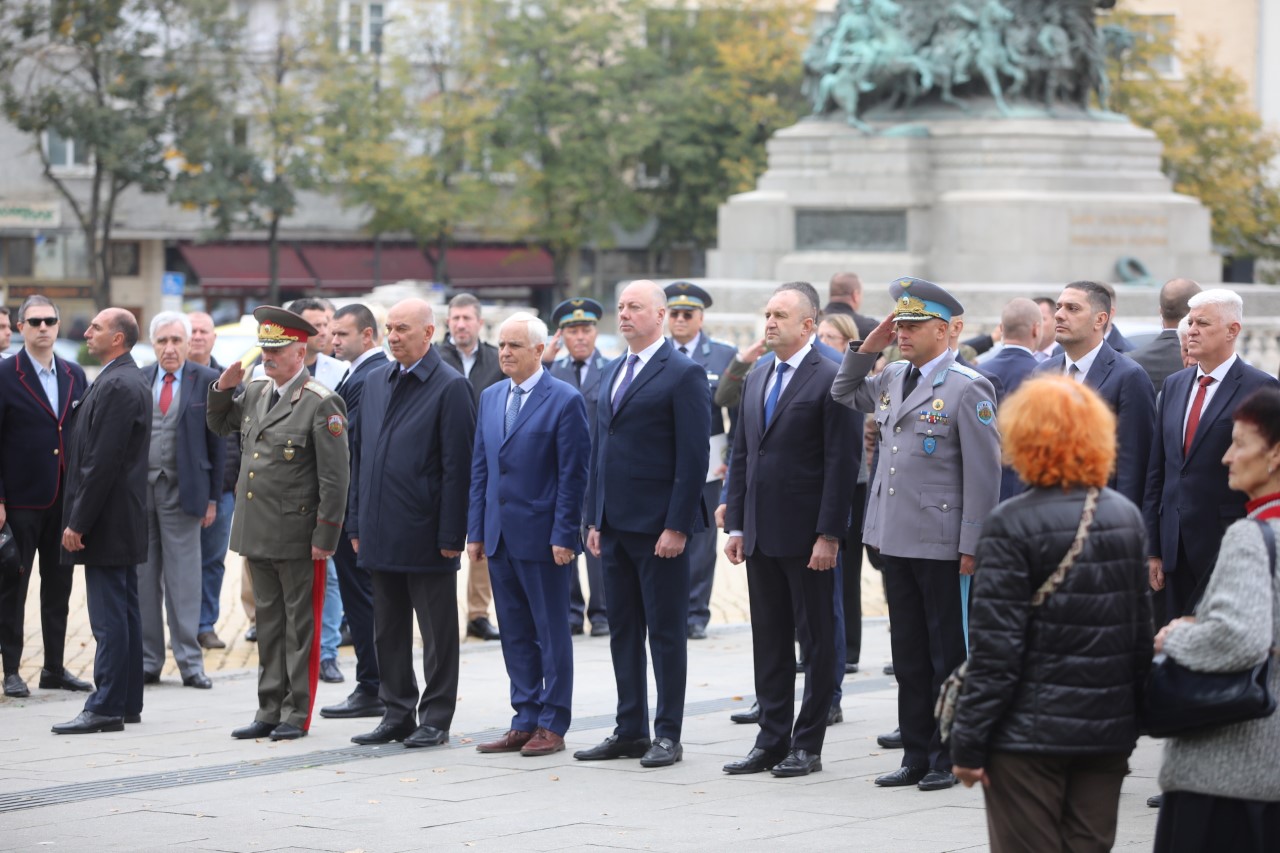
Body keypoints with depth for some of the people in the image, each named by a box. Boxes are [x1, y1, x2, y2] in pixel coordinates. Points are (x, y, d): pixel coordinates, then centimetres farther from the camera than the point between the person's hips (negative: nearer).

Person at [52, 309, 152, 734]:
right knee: (124, 614, 12)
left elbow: (104, 461, -21)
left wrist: (78, 522, -19)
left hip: (108, 522, -10)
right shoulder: (128, 380, 15)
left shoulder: (117, 386, -17)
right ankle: (127, 703, 17)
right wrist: (79, 516, 19)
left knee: (109, 617, -8)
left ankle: (106, 707, -7)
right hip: (123, 522, 10)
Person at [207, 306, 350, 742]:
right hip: (258, 532, 7)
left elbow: (335, 477, -15)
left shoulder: (321, 404, -13)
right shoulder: (256, 392, 9)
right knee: (269, 623, 14)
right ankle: (270, 711, 21)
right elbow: (218, 425, 25)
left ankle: (297, 714, 9)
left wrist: (325, 537, -17)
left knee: (300, 625, 2)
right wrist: (223, 388, 5)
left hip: (297, 535, -7)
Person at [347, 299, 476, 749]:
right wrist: (356, 523, 12)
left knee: (437, 632, 3)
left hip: (426, 536, -7)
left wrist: (451, 535, -15)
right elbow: (359, 454, 16)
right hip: (382, 534, 7)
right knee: (388, 630, 12)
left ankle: (435, 719, 10)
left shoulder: (451, 388, -9)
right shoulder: (376, 381, 11)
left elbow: (457, 466, -12)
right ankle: (397, 713, 20)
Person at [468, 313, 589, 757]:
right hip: (500, 536, 7)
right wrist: (476, 529, 10)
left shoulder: (565, 400, -8)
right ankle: (525, 721, 16)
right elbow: (480, 467, 15)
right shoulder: (490, 398, 12)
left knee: (551, 633, 1)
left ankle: (552, 725, 7)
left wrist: (564, 536, -15)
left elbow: (572, 474, -10)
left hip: (541, 537, -6)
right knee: (515, 634, 10)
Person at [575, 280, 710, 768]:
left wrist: (677, 526, -17)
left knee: (666, 632, -1)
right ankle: (630, 731, 16)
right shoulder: (613, 373, 16)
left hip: (659, 526, -8)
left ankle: (668, 735, 5)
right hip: (615, 525, 8)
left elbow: (693, 457, -12)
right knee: (622, 630, 10)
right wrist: (594, 519, 13)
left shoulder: (683, 375, -8)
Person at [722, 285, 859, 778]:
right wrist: (736, 525, 11)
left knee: (816, 640, 1)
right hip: (761, 534, 7)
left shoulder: (830, 380, -9)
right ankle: (772, 740, 16)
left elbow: (841, 462, -13)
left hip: (807, 536, -7)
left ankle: (807, 745, 6)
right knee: (768, 641, 10)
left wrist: (829, 534, -17)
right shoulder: (756, 381, 14)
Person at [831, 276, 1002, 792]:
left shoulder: (967, 389, -11)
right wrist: (866, 348, 11)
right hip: (895, 538, 7)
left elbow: (983, 473, -12)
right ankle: (917, 755, 18)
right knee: (908, 654, 12)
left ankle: (949, 759, 9)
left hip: (941, 544, -7)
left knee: (947, 654, 2)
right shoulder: (892, 378, 11)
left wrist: (972, 547, -15)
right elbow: (844, 395, 29)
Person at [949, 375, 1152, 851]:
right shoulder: (1127, 518, 5)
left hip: (1030, 733, -5)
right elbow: (1142, 631, 10)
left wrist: (968, 742, -9)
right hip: (1109, 731, 5)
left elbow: (996, 648, -14)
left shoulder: (1012, 526, -13)